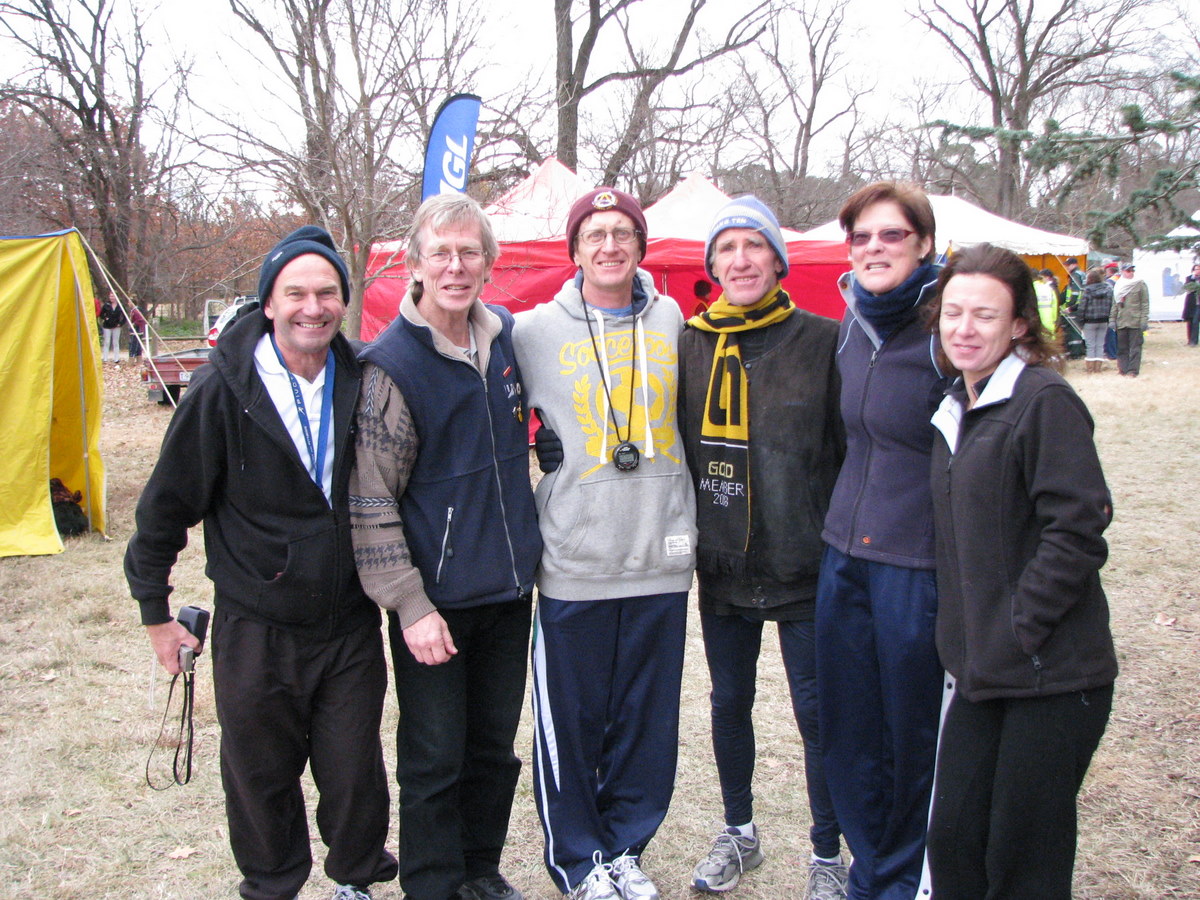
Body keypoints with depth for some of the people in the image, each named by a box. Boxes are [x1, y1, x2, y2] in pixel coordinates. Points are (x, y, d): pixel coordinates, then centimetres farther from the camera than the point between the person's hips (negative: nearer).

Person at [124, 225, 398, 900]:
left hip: (351, 625, 2)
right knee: (262, 776, 14)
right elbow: (170, 503, -3)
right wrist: (155, 609, 2)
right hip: (257, 629, -1)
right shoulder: (224, 390, -12)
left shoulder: (364, 383, -3)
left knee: (356, 774, 9)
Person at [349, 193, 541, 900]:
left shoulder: (508, 337, 4)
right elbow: (370, 502, -14)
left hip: (509, 590, 6)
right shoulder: (391, 365, -14)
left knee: (495, 749, 17)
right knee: (435, 761, 6)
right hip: (437, 600, -5)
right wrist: (409, 604, -18)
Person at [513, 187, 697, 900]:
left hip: (660, 560, 2)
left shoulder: (671, 321, 8)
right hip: (574, 562, -2)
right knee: (571, 720, 5)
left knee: (647, 717, 10)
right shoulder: (536, 331, 1)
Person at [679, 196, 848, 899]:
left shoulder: (825, 342, -8)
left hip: (807, 570, -3)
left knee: (818, 713, 7)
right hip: (722, 569, 4)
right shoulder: (690, 343, 1)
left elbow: (857, 450, -4)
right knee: (730, 702, 18)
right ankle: (739, 833, 39)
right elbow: (674, 444, 10)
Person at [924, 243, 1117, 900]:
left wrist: (1016, 631, -17)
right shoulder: (955, 411, 12)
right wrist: (965, 638, 12)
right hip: (981, 674, 7)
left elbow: (1077, 530, -18)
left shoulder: (1046, 401, -12)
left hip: (1051, 674, -7)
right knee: (952, 842, 11)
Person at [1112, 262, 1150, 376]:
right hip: (1121, 322, 4)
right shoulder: (1118, 285, 12)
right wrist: (1113, 320, 9)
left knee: (1135, 347, -3)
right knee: (1122, 347, 7)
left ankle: (1133, 370, -2)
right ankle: (1123, 368, 13)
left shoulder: (1140, 284, 0)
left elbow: (1145, 304, -3)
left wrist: (1144, 320, -9)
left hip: (1135, 322, -4)